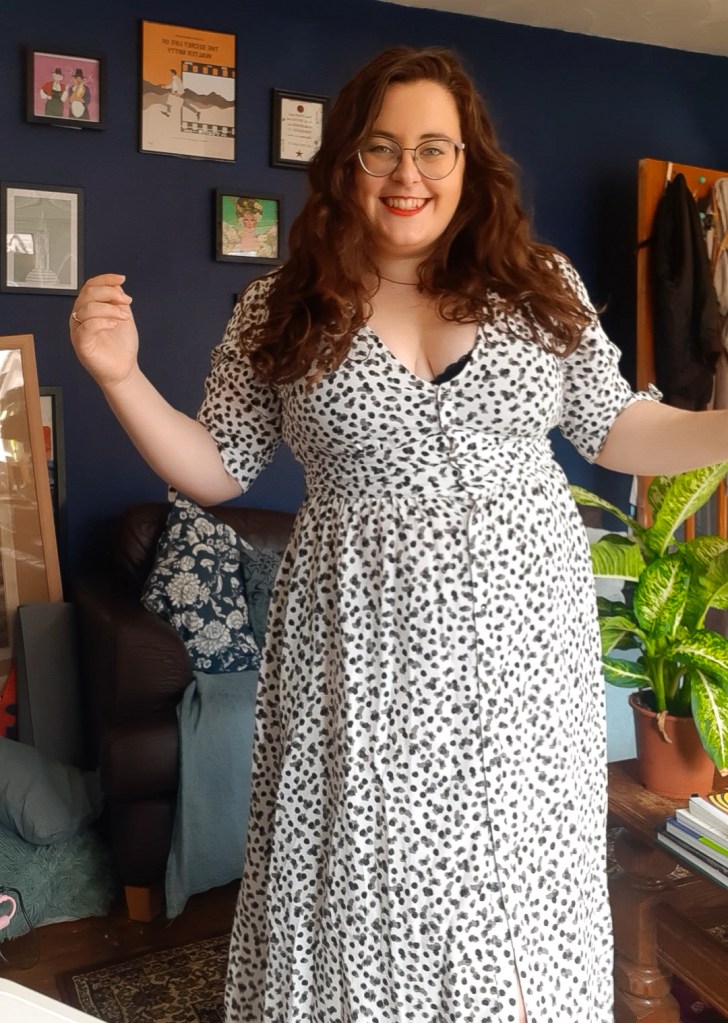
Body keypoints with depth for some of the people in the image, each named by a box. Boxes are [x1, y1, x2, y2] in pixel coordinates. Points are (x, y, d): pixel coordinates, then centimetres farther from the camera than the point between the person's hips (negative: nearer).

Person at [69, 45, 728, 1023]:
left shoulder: (541, 284, 2)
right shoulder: (281, 310, -1)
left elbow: (617, 431, 8)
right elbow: (215, 470, 3)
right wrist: (122, 375, -10)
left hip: (522, 638, 2)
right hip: (366, 647, -1)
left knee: (517, 874, 14)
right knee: (367, 880, 11)